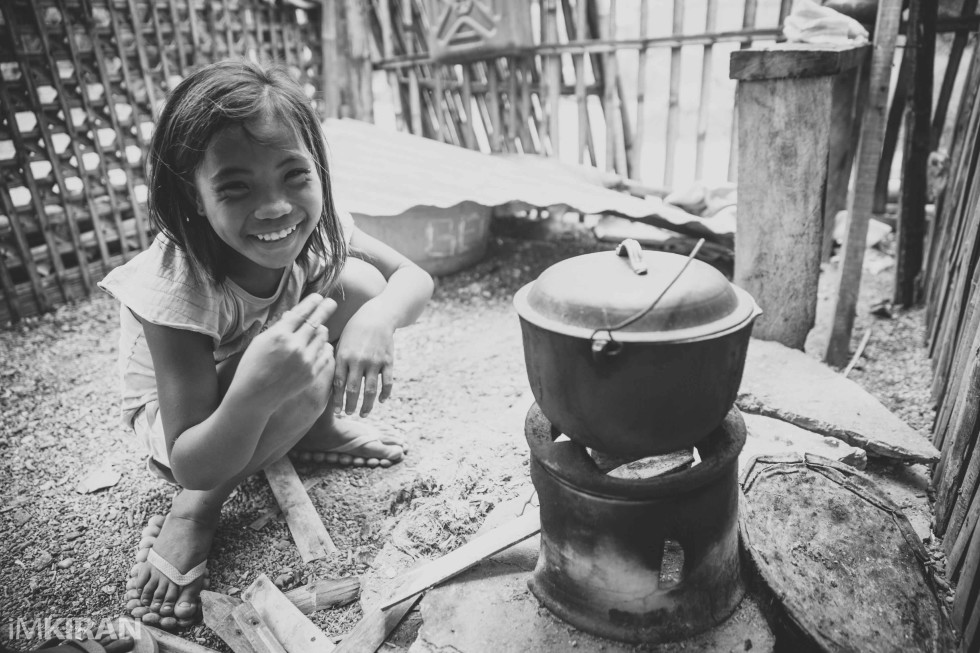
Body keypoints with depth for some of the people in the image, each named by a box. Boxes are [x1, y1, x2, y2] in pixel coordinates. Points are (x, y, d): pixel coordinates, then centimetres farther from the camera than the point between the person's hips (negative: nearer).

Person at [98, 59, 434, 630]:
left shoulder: (313, 222, -23)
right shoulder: (177, 286, -36)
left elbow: (416, 279, -16)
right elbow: (191, 467, -35)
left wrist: (378, 317, -39)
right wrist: (253, 394, -56)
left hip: (257, 375, 5)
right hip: (179, 413, -4)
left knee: (360, 284, -21)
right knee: (308, 372, -36)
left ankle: (313, 431, 2)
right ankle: (198, 507, -10)